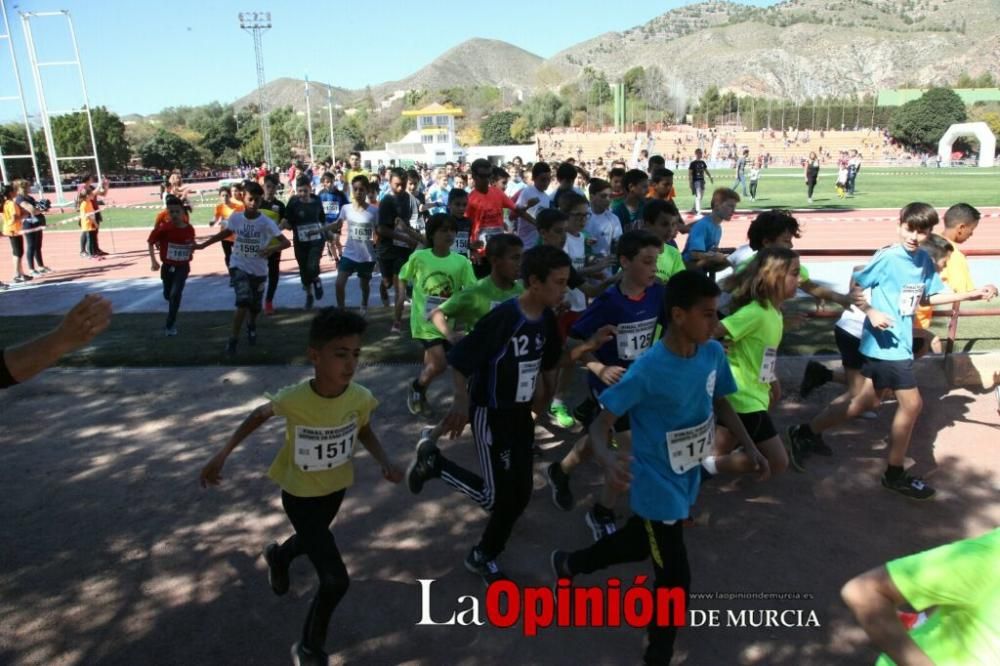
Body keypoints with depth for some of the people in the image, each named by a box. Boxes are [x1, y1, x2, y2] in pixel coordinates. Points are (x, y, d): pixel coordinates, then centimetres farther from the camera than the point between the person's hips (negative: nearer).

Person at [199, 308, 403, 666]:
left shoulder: (360, 397, -23)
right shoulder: (293, 399, -31)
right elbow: (259, 415, -8)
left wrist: (384, 461, -18)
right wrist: (222, 454, -8)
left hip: (336, 489, 5)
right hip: (300, 495, -4)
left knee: (313, 541, 34)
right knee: (336, 580, -9)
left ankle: (278, 556, 70)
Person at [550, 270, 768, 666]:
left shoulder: (713, 354, -9)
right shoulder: (648, 371, -29)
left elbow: (720, 402, 9)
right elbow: (601, 422, -26)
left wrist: (749, 447, 0)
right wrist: (607, 458, -46)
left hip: (686, 480, 8)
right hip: (657, 487, -7)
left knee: (643, 543, 28)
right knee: (675, 578, 3)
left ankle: (568, 565, 54)